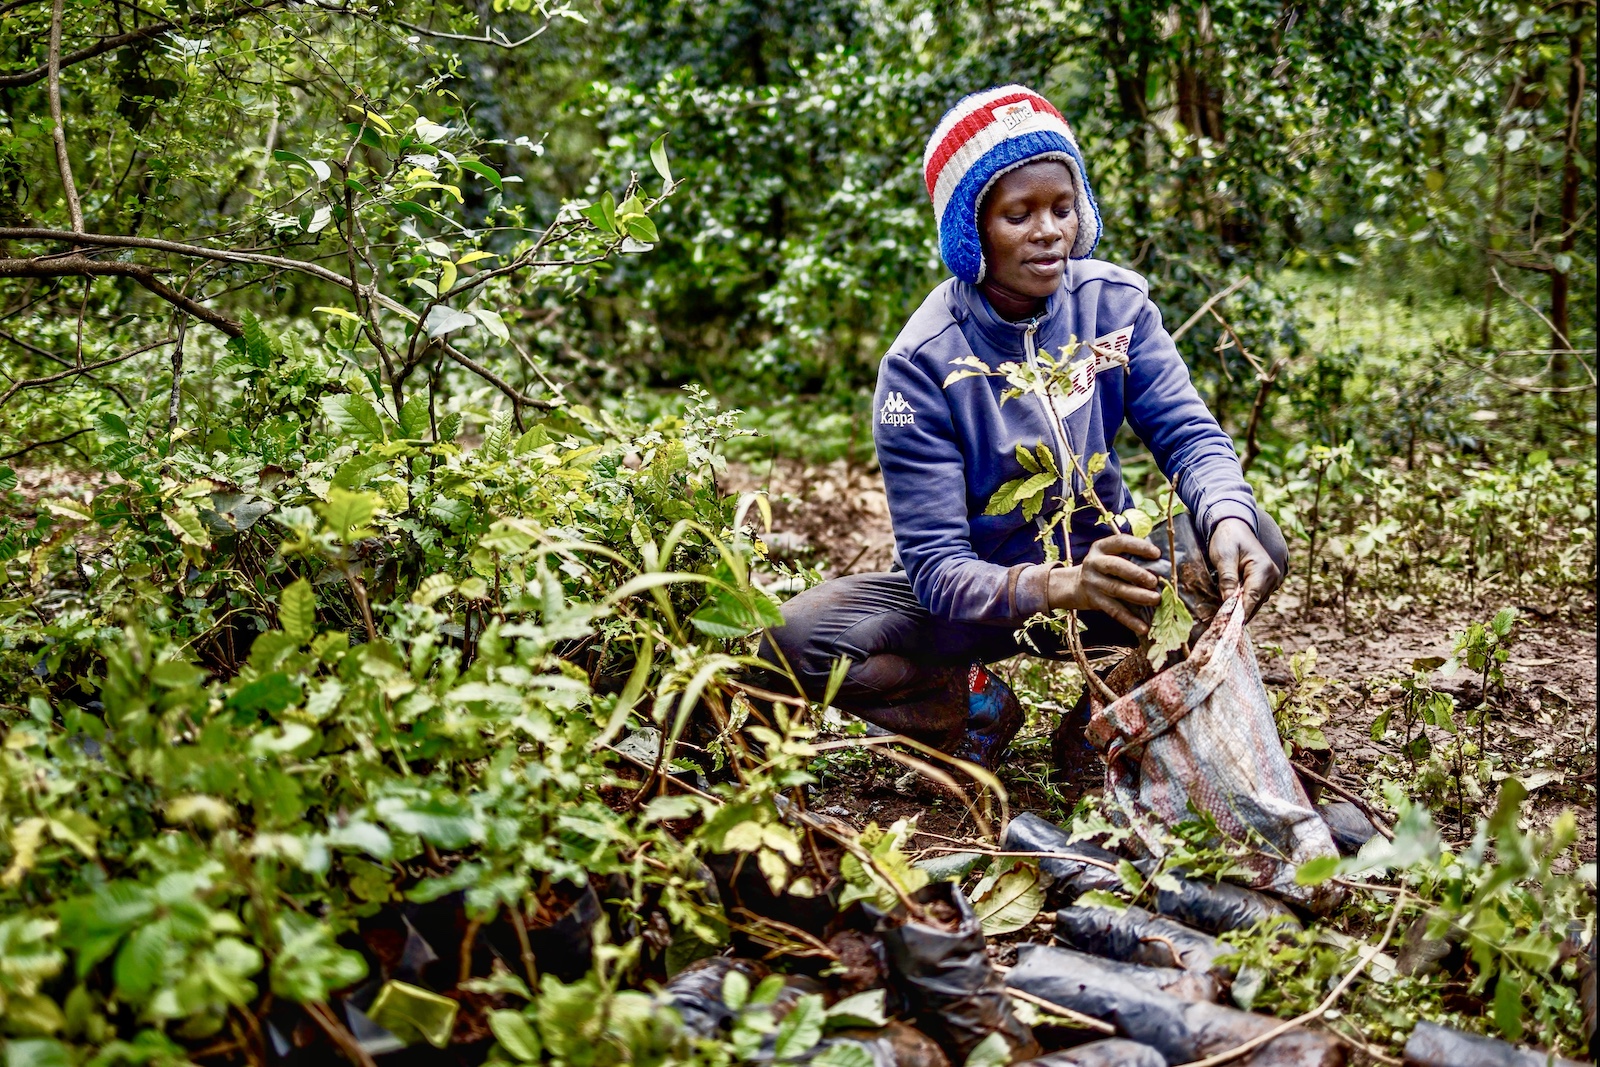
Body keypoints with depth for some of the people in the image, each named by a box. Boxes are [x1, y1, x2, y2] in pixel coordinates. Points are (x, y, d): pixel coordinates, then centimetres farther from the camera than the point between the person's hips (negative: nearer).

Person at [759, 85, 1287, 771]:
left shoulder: (1115, 302, -8)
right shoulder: (922, 363, -21)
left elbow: (1187, 434, -13)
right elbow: (936, 567, -25)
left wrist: (1227, 519, -38)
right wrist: (1060, 586, -46)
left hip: (1102, 556, 3)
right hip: (980, 596, -2)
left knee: (1255, 546, -26)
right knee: (795, 640, -28)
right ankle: (978, 704, -3)